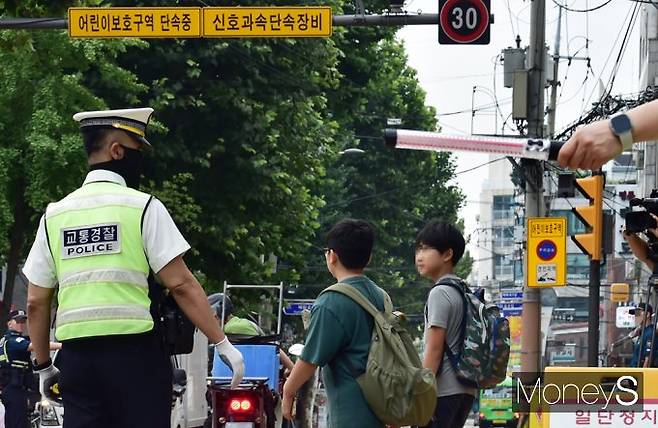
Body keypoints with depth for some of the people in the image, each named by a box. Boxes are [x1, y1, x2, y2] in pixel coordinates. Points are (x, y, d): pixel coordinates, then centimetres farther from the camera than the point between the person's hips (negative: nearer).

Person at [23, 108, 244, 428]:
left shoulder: (54, 215, 11)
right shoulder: (143, 208, -2)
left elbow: (36, 302, 11)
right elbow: (181, 284, -8)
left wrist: (43, 366, 21)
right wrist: (222, 344, -4)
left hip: (76, 354, 4)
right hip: (135, 353, -4)